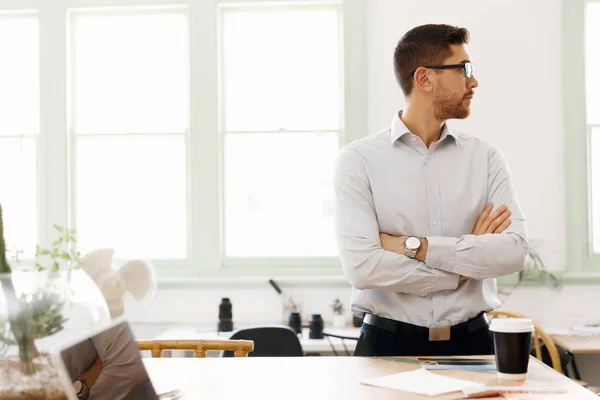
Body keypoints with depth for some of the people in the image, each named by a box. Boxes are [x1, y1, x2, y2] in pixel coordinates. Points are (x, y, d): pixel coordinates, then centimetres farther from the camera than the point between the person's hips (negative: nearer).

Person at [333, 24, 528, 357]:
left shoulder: (485, 157, 5)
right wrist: (465, 266, -8)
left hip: (471, 342, 3)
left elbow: (514, 251, -8)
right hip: (388, 344, -2)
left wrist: (414, 246, -15)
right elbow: (363, 268, -16)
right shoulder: (359, 160, -5)